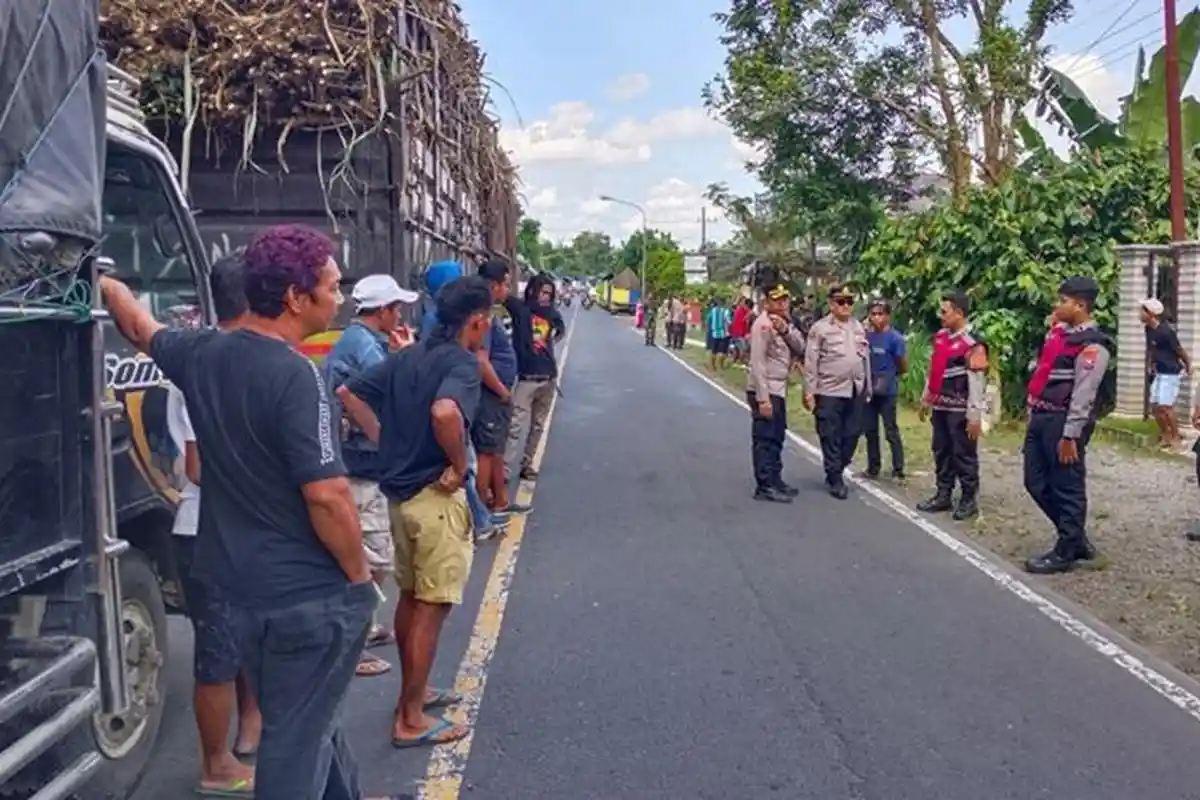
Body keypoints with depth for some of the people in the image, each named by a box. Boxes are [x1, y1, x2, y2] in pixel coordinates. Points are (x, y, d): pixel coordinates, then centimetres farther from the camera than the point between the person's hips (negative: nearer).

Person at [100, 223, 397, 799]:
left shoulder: (201, 354, 1)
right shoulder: (293, 375, -23)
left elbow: (140, 326, 23)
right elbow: (326, 496, -26)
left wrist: (106, 284, 43)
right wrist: (360, 575, -11)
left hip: (241, 581, 9)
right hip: (309, 591, -8)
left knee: (308, 719, 26)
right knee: (298, 738, 8)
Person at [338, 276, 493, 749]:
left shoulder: (408, 356, 9)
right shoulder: (462, 363, -16)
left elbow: (348, 394, 13)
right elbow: (444, 412, -37)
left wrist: (386, 440, 11)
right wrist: (460, 465, -21)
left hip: (400, 492, 9)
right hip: (435, 497, -9)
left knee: (410, 597, 21)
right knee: (431, 608, 1)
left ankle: (416, 690, 37)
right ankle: (411, 720, 10)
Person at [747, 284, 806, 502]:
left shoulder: (784, 322, 12)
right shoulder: (763, 324, -16)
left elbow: (800, 348, 1)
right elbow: (757, 363, -21)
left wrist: (785, 330, -17)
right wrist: (763, 398, -25)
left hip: (779, 388, 10)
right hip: (764, 390, -10)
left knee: (776, 438, 16)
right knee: (764, 439, -5)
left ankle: (775, 481, 26)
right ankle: (764, 486, -1)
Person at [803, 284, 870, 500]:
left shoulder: (859, 327, 12)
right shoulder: (820, 328, -6)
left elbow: (866, 359, 16)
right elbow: (811, 363, -7)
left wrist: (868, 388, 14)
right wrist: (809, 392, -11)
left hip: (856, 391, 6)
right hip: (829, 392, -5)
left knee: (851, 435, 10)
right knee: (831, 437, 0)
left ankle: (837, 471, 27)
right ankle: (835, 479, 11)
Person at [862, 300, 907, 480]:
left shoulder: (895, 338, -12)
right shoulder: (866, 336, 3)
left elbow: (903, 367, -5)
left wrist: (888, 376, 6)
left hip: (887, 391, -5)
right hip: (868, 390, 5)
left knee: (891, 431, 1)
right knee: (870, 430, 12)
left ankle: (898, 470, 10)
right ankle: (873, 467, 23)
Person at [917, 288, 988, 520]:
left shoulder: (972, 344, -16)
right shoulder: (940, 337, 9)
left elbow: (976, 383, -17)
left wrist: (975, 416, -17)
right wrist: (926, 399, 20)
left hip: (960, 410, -7)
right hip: (940, 408, 8)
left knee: (964, 455, 2)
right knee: (941, 452, 14)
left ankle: (969, 500, 14)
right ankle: (943, 495, 25)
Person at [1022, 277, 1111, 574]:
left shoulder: (1091, 345, -14)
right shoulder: (1058, 332, 13)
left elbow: (1083, 395, -18)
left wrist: (1070, 435, -20)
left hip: (1063, 422, -9)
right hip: (1040, 418, 9)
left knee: (1067, 488, 3)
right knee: (1036, 483, 14)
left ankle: (1065, 552, 15)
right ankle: (1077, 539, 28)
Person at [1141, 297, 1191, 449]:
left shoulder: (1165, 331, -23)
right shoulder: (1148, 329, 2)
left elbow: (1180, 350, -11)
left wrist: (1188, 367, 0)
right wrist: (1151, 365, 12)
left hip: (1171, 373, -8)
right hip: (1159, 373, 8)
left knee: (1165, 406, -10)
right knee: (1154, 406, 9)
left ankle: (1176, 437, 5)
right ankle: (1165, 436, 22)